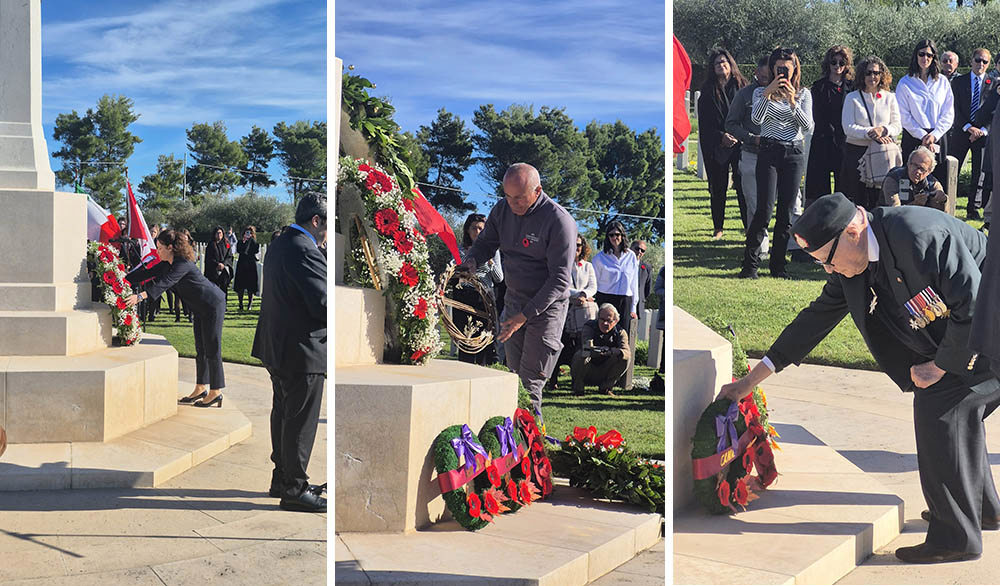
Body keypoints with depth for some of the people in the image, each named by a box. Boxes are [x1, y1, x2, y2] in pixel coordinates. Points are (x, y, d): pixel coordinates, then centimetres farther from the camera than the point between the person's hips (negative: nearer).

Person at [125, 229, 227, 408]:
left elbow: (164, 283, -35)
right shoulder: (168, 263, 4)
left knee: (212, 349, -6)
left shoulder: (183, 264, -25)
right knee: (200, 349, 12)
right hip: (200, 308, 10)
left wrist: (140, 296, -42)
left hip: (213, 305, -10)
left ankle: (216, 393, 0)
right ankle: (201, 388, 18)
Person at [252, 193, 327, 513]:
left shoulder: (278, 244, 10)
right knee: (300, 422, 1)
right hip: (303, 351, -10)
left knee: (283, 415, 20)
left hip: (277, 347, 10)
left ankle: (282, 478, 33)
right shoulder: (305, 251, -22)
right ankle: (294, 489, 11)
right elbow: (323, 305, -26)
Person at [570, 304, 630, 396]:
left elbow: (626, 352, -24)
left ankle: (605, 387, -3)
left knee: (624, 358, -20)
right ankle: (578, 387, -8)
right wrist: (603, 350, -50)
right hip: (587, 374, -2)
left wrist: (611, 351, -45)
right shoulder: (589, 327, -12)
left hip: (604, 374, 2)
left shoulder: (620, 332, -5)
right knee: (580, 355, -31)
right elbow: (587, 348, -31)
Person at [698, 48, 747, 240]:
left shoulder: (741, 87, 6)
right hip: (716, 147, 0)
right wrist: (721, 137, -13)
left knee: (743, 186, -4)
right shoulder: (708, 91, 5)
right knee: (718, 187, 5)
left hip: (740, 144, 0)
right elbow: (704, 124, 0)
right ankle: (718, 227, 15)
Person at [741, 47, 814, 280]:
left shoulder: (804, 94, 10)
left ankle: (778, 265, 10)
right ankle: (750, 264, -5)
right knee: (765, 209, -12)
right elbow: (756, 118, -12)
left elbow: (808, 127, -2)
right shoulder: (761, 92, 7)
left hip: (794, 153, 2)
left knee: (786, 212, 2)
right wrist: (768, 92, -20)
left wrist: (792, 102, -13)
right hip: (769, 153, -2)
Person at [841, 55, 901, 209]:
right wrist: (870, 133, -18)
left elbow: (897, 125, 7)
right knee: (857, 198, -1)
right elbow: (848, 127, -5)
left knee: (881, 198, 0)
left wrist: (883, 129, -14)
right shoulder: (852, 98, 5)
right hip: (856, 152, -1)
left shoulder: (889, 98, 12)